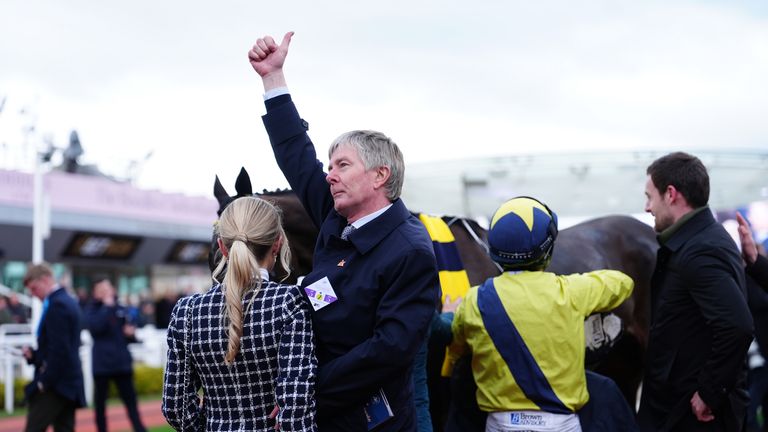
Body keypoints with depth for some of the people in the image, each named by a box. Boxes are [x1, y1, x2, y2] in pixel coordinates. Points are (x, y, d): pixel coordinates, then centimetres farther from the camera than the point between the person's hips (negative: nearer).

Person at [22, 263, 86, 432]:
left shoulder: (57, 305, -16)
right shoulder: (68, 302, 16)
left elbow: (59, 350, -21)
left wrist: (44, 382, -17)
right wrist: (34, 354, 8)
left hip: (55, 384, -10)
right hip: (69, 381, 10)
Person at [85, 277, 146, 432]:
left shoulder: (121, 310, 7)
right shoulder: (92, 310, -1)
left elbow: (130, 334, 15)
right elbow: (95, 327, -21)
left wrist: (131, 333, -8)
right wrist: (107, 306, -18)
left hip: (122, 363, 2)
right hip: (101, 364, -2)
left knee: (131, 402, 0)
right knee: (100, 404, 7)